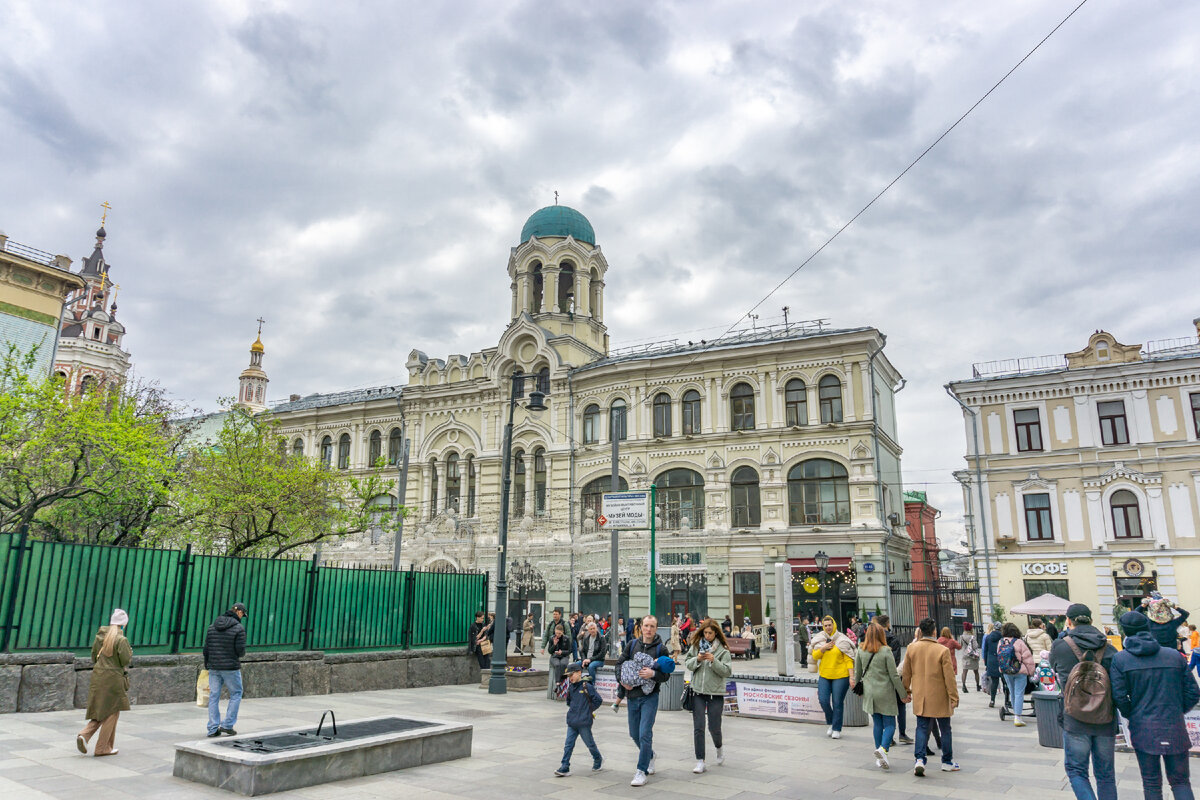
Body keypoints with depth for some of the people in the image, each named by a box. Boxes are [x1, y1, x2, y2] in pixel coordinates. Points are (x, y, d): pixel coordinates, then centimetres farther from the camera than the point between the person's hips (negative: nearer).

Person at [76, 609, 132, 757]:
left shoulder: (99, 636, 5)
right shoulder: (121, 639, -15)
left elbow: (94, 657, 11)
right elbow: (126, 661, -15)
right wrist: (130, 652, 4)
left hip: (98, 677, 6)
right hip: (113, 679, -6)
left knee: (100, 711, 19)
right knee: (111, 712, 6)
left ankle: (84, 735, -3)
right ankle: (102, 748, 10)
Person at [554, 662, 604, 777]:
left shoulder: (587, 686, -12)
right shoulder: (570, 687, 9)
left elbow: (598, 701, -8)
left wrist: (589, 710, -4)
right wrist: (572, 709, 12)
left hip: (584, 722, -6)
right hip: (571, 722, 6)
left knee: (590, 744, 10)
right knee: (568, 745, 1)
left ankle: (598, 760, 33)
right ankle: (564, 768, 2)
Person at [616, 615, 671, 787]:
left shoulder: (661, 649, -3)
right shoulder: (632, 644, 6)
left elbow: (666, 675, -3)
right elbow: (620, 663, 9)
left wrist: (653, 673, -22)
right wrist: (623, 680, -7)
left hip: (650, 696, -4)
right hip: (632, 695, 4)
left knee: (645, 734, -10)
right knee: (634, 734, 14)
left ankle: (642, 771, 0)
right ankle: (650, 757, 40)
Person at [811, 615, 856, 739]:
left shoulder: (842, 640, -5)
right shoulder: (819, 639, 6)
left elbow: (848, 660, -6)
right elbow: (815, 656, 3)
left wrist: (851, 677, -12)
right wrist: (824, 648, -13)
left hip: (840, 676, -3)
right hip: (824, 675, 3)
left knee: (837, 703, 1)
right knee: (823, 700, -4)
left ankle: (837, 729, 15)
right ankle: (830, 723, 22)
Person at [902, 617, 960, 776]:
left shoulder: (911, 648, -4)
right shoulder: (943, 651, -14)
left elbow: (906, 673, 5)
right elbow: (949, 677, -11)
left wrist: (906, 690, 18)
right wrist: (954, 697, -3)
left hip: (920, 697, 2)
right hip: (940, 698, -2)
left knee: (922, 728, 7)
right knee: (945, 729, 14)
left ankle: (920, 759, -8)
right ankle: (947, 762, 25)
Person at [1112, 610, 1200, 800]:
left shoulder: (1120, 659, -5)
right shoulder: (1174, 655, 1)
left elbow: (1119, 696, -10)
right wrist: (1177, 712, 17)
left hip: (1143, 729, -2)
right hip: (1174, 729, 2)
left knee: (1151, 783, 11)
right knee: (1180, 780, 13)